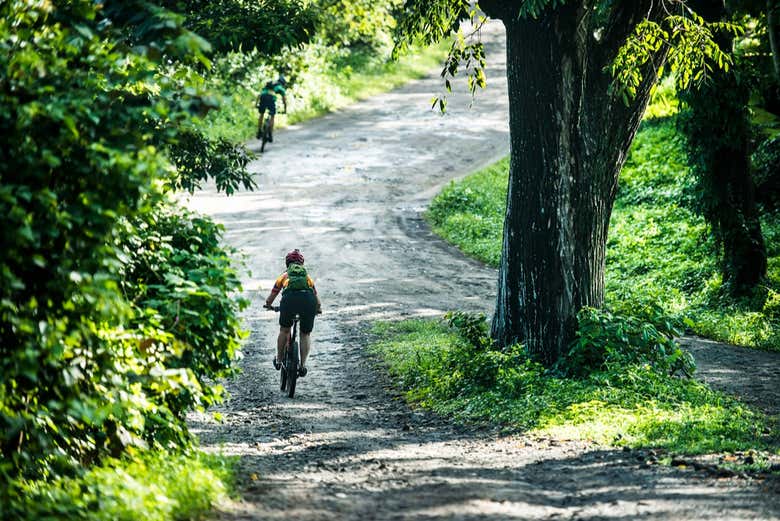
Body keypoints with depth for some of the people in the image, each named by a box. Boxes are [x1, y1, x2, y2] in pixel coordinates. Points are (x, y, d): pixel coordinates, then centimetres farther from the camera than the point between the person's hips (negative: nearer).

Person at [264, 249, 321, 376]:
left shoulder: (284, 276, 32)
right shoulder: (308, 276, 36)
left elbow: (269, 300, 37)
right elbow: (318, 302, 39)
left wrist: (268, 305, 58)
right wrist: (318, 309, 59)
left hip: (290, 298, -1)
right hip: (308, 299, 1)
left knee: (284, 330, 23)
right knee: (306, 334, 18)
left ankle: (279, 360, 29)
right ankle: (303, 365, 9)